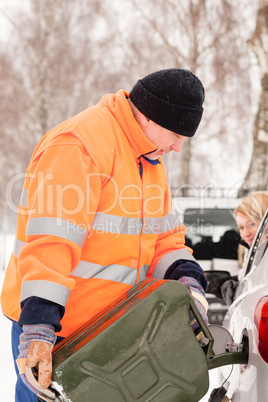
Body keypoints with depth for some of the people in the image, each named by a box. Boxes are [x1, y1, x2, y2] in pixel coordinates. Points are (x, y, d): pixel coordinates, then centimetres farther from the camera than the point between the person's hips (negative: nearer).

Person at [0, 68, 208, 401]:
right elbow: (50, 242, -28)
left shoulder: (149, 159, 11)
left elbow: (163, 235, 13)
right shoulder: (76, 145, -19)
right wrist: (37, 327, -34)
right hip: (51, 327, -8)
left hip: (106, 328, 8)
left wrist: (187, 280, -8)